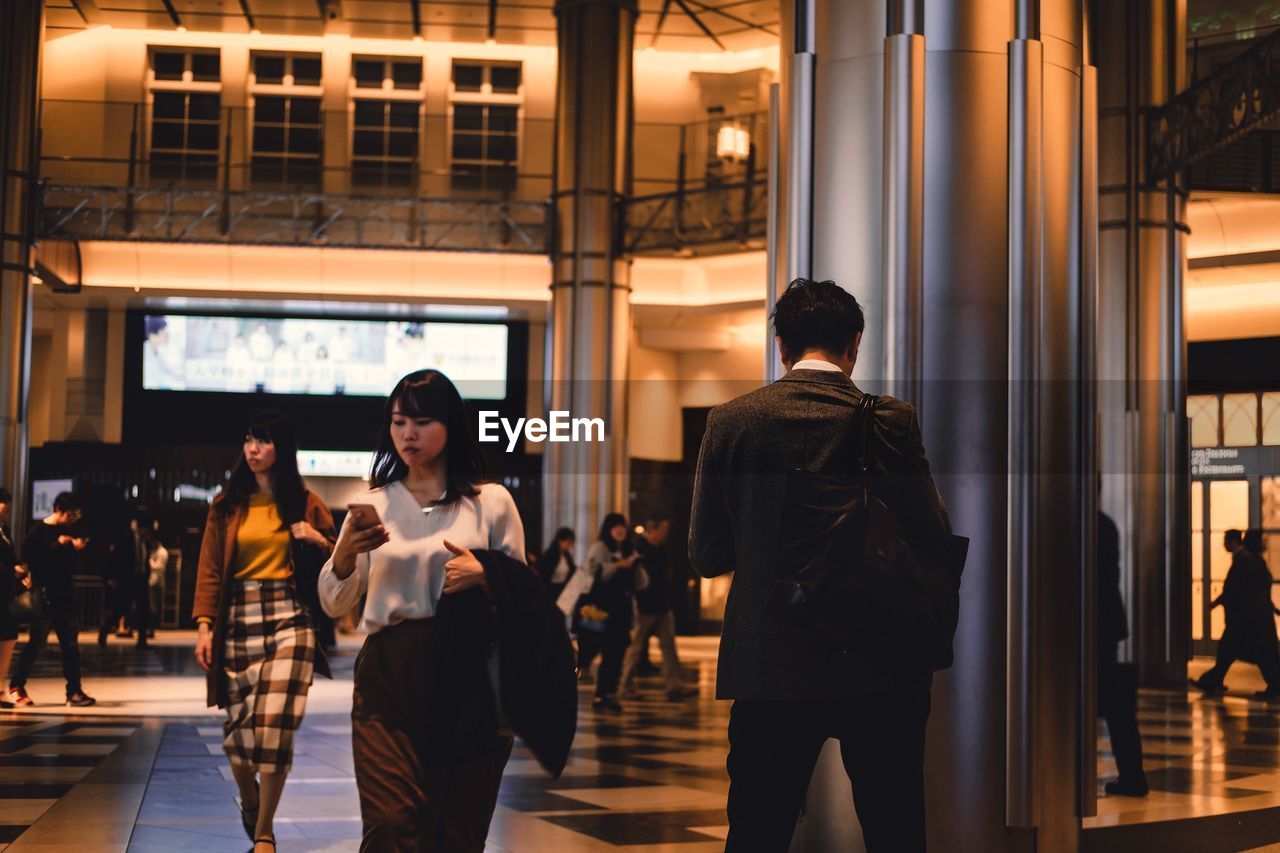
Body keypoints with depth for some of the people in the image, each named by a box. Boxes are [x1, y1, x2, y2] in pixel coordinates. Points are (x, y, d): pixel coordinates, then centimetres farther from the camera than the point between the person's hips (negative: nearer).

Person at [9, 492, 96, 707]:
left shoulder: (70, 530, 11)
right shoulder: (38, 531, -5)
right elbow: (28, 556, -16)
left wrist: (79, 548, -2)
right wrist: (58, 544, -18)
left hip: (64, 592, 6)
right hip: (44, 593, -6)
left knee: (70, 643, 4)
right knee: (37, 642, -2)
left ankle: (74, 691, 6)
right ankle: (16, 686, 13)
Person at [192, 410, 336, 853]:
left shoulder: (304, 503, 8)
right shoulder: (226, 505, 9)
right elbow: (209, 569, 6)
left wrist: (318, 541, -6)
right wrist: (204, 625, -4)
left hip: (288, 619, -1)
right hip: (237, 620, 2)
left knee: (274, 724, -11)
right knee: (238, 725, 2)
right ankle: (248, 800, 34)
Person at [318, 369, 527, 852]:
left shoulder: (491, 502, 5)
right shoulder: (374, 504, 10)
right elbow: (334, 606, 8)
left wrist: (483, 577, -12)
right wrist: (346, 554, -11)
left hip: (468, 682, -1)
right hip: (388, 676, 1)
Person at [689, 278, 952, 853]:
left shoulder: (731, 421, -2)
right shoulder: (890, 421, -7)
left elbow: (705, 556, 1)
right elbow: (932, 539, -5)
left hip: (768, 669, 1)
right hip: (879, 674, -1)